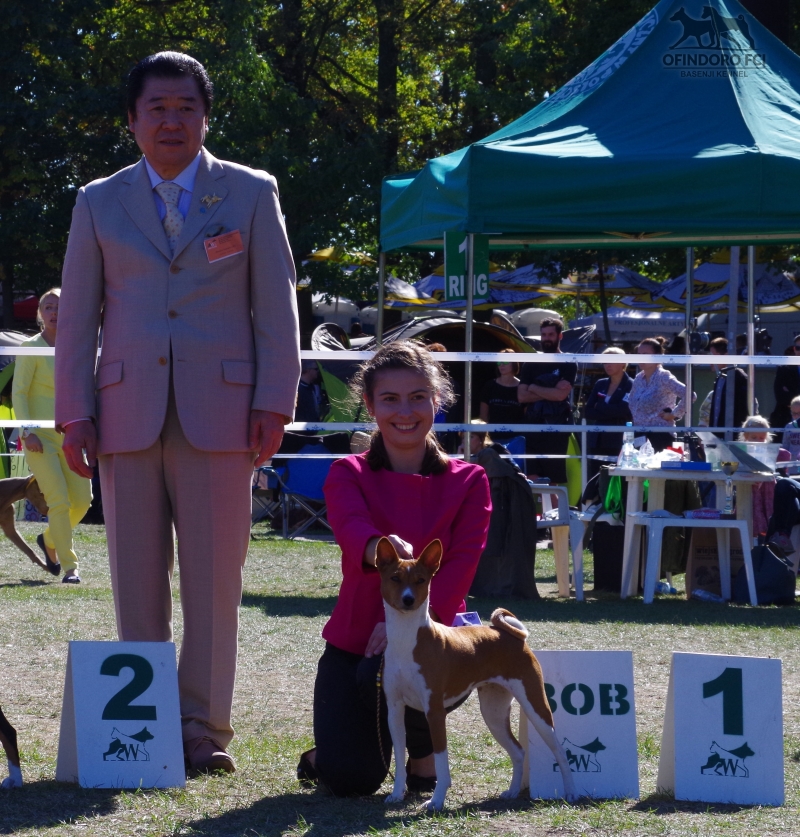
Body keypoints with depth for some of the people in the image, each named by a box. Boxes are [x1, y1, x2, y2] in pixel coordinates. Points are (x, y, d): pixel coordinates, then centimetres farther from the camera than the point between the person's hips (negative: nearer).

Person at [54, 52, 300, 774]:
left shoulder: (251, 194, 9)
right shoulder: (99, 203, 13)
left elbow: (276, 307, 6)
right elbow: (77, 316, 12)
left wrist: (273, 404, -2)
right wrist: (74, 413, 4)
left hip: (219, 411, -1)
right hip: (127, 413, 2)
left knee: (215, 576, -3)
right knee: (137, 577, 2)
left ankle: (204, 726, 3)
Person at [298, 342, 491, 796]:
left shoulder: (468, 482, 3)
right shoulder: (349, 475, 1)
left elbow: (461, 564, -10)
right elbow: (352, 528, -22)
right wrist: (381, 549, -48)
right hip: (354, 641, 0)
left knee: (385, 672, -37)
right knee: (352, 781, -19)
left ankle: (424, 758, -3)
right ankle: (330, 753, 21)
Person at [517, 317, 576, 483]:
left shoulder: (567, 364, 2)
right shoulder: (532, 365, 14)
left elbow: (560, 394, -11)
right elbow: (521, 396, 4)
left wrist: (534, 388, 0)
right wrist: (550, 393, -5)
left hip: (557, 430, -4)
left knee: (556, 480, -5)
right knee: (533, 479, -3)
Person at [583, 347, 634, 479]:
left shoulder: (631, 386, -2)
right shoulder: (600, 385, 15)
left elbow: (626, 412, -14)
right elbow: (588, 412, 7)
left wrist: (600, 409, -6)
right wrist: (612, 413, -8)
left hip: (619, 443, -6)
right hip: (598, 443, 6)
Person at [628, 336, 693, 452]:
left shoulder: (663, 377, -11)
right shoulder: (639, 379, 12)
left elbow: (689, 395, -23)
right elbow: (631, 404, 28)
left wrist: (675, 414, -14)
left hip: (659, 436, -7)